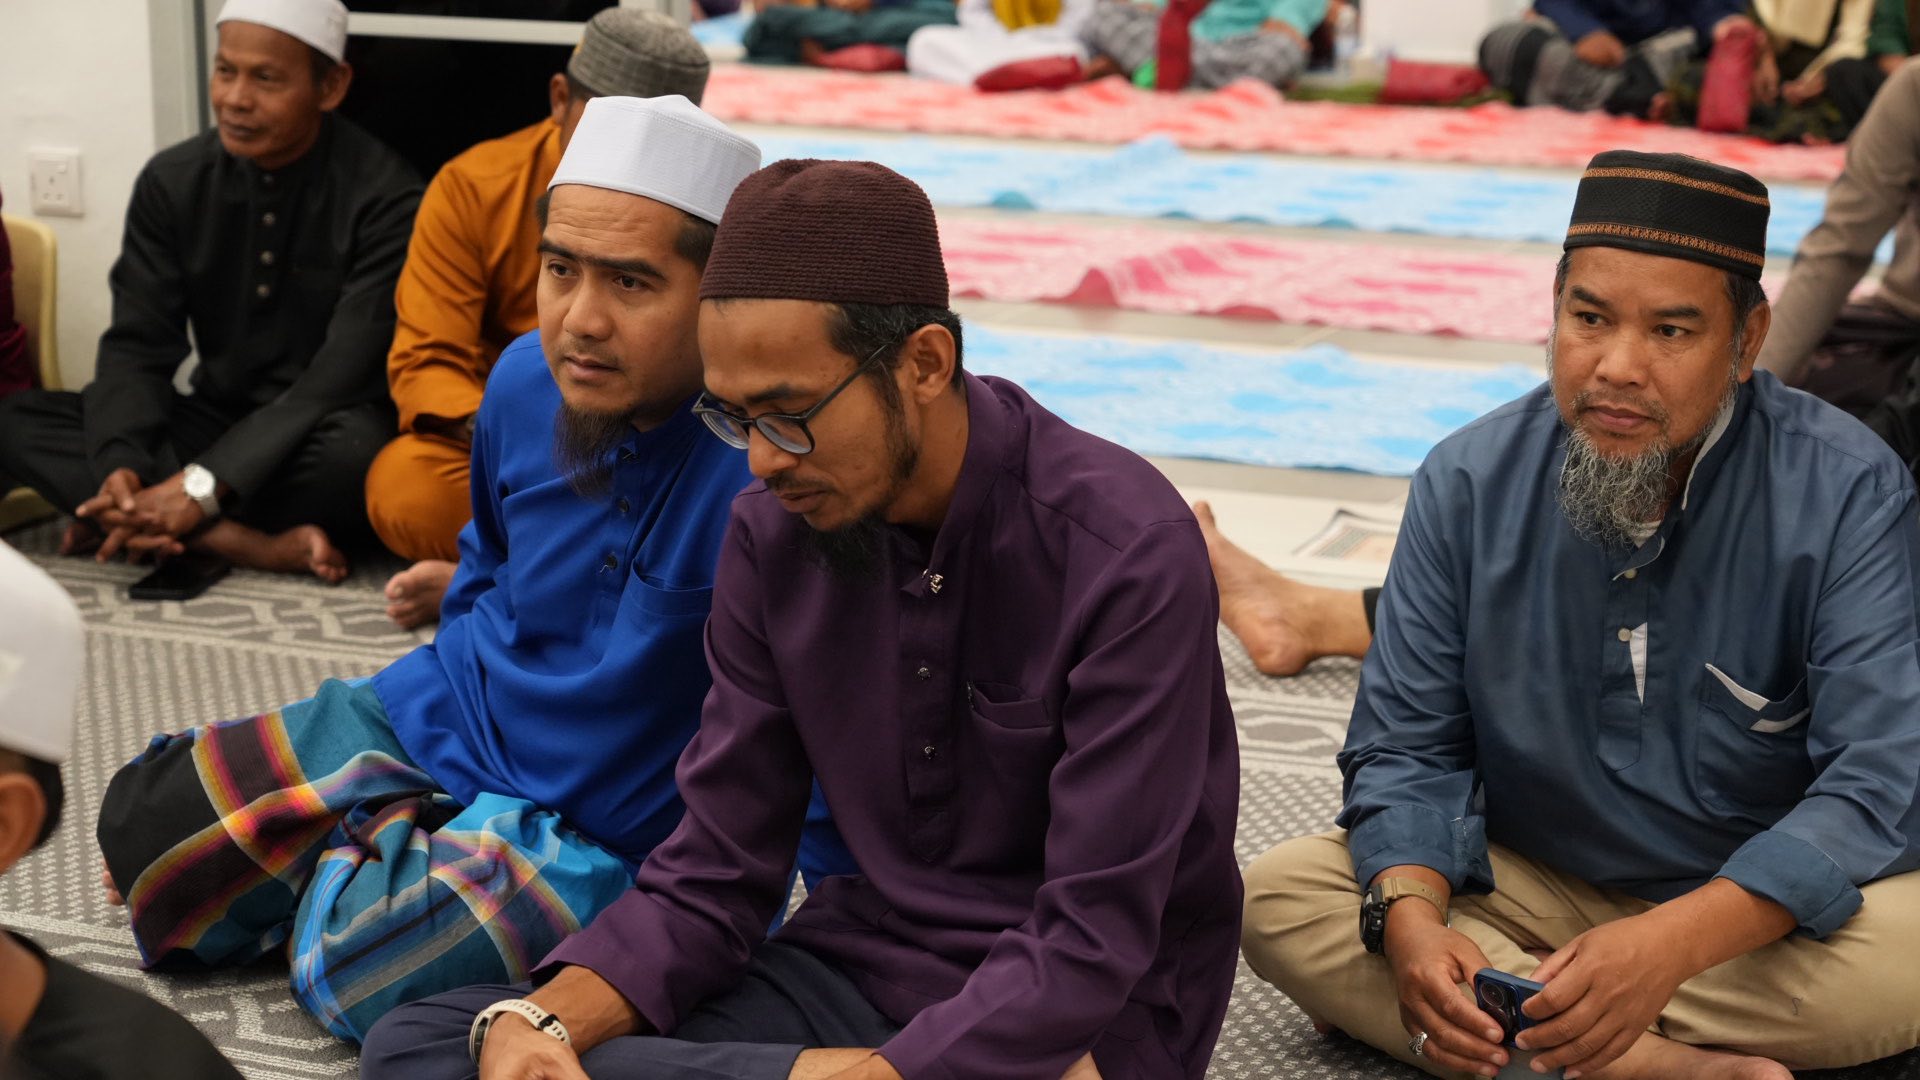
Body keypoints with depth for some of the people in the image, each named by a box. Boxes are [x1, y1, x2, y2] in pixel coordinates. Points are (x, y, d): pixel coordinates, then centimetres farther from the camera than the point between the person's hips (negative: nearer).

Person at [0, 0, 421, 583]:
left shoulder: (383, 198, -15)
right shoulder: (172, 180, 0)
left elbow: (341, 376, -22)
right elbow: (137, 345, -2)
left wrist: (203, 488, -30)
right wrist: (120, 464, -24)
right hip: (215, 421, 5)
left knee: (356, 446, -40)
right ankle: (252, 544, -29)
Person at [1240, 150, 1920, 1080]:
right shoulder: (1470, 482, -7)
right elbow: (1407, 747, -5)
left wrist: (1672, 944, -37)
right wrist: (1410, 920, -27)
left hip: (1755, 905, -3)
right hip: (1529, 887, 3)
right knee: (1275, 901, -20)